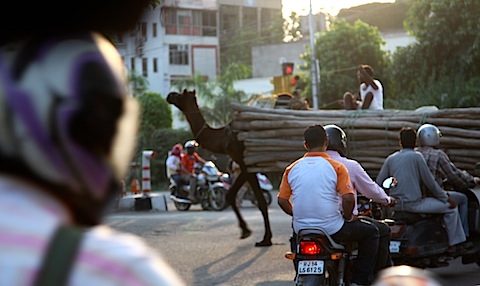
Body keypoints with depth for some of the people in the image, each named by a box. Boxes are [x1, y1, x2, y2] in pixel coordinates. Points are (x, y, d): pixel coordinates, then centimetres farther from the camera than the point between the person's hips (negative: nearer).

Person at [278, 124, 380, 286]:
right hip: (332, 229, -4)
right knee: (371, 232, 18)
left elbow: (282, 201, 3)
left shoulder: (292, 169, 2)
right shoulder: (336, 167, -9)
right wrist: (348, 217, 2)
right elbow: (348, 198, -17)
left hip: (302, 229, 4)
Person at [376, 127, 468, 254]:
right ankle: (454, 244, 9)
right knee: (451, 206, 7)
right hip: (413, 204, -7)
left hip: (395, 204, 7)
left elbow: (378, 182, 7)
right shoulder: (416, 156, -8)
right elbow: (429, 182, -8)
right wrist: (446, 198, 3)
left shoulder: (390, 158, 7)